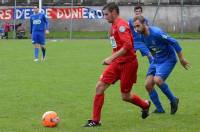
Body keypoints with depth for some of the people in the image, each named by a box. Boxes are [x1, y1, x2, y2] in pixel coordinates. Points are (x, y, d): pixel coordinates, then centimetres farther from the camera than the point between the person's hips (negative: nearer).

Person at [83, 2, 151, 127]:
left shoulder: (121, 25, -16)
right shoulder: (114, 26, 13)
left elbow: (127, 46, -26)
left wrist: (111, 58, -27)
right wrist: (112, 58, 18)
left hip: (127, 63, -8)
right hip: (117, 63, 8)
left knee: (125, 96, 3)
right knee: (100, 86, -6)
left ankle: (145, 105, 34)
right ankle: (95, 120, -1)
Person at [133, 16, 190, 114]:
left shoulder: (156, 33, -26)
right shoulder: (142, 36, -3)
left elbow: (174, 42, -20)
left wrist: (181, 59, -14)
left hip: (168, 60, -8)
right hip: (156, 61, 8)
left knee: (157, 80, -27)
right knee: (148, 85, -5)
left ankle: (173, 100, -4)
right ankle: (159, 109, 8)